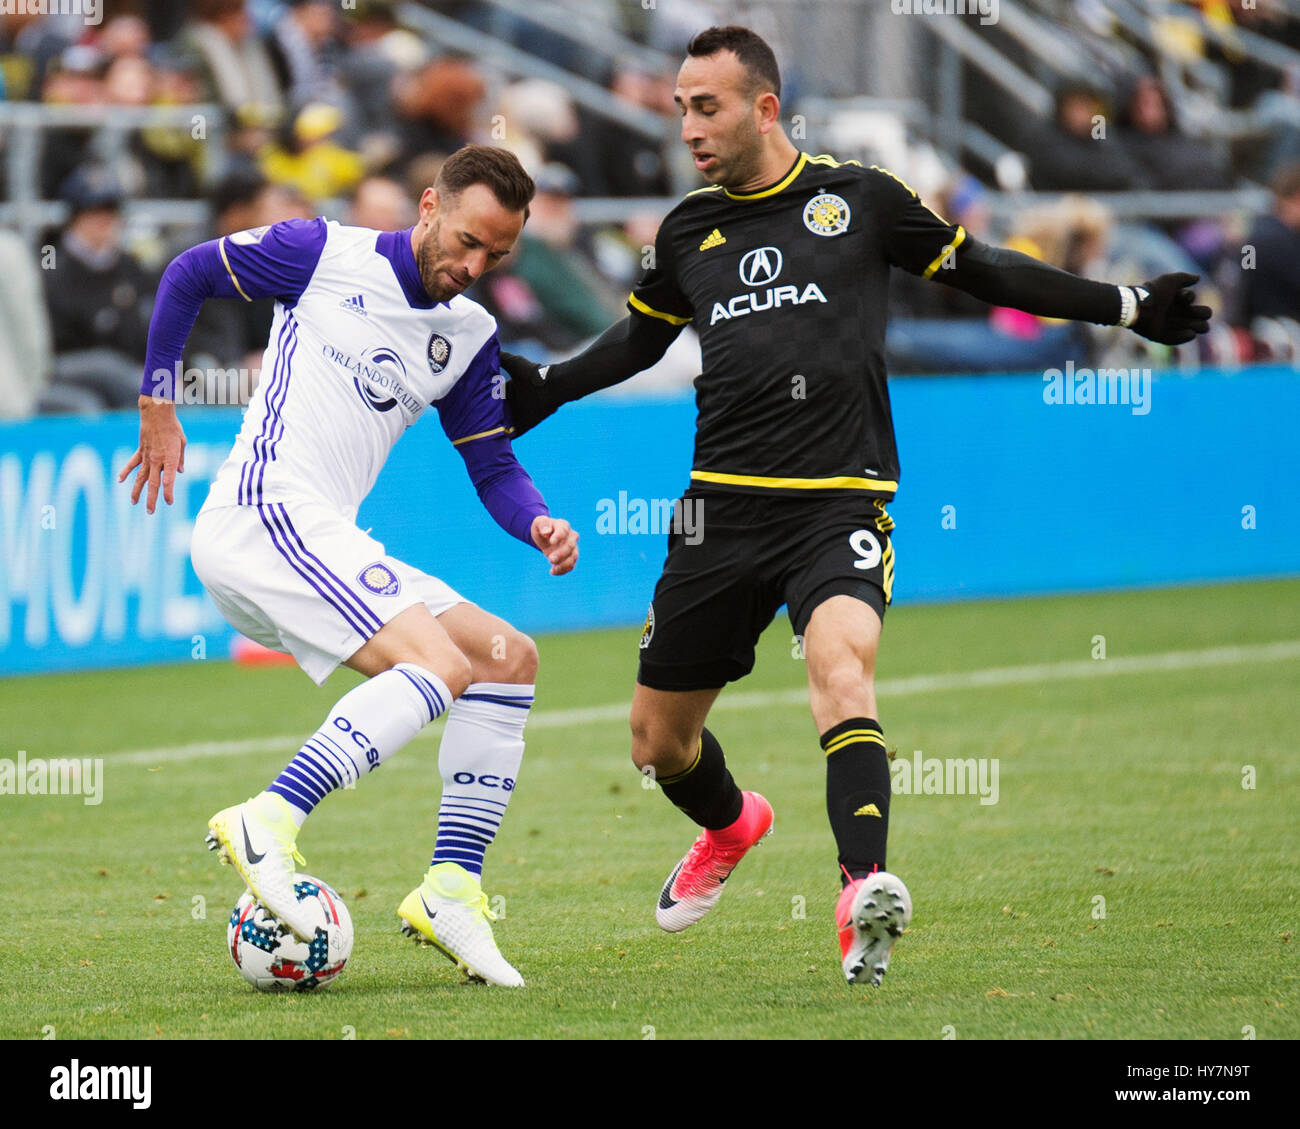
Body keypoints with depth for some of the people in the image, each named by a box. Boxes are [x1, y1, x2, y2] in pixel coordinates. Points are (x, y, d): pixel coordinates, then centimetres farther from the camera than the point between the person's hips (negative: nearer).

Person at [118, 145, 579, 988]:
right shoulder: (324, 255, -2)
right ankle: (269, 823, -34)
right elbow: (188, 275, 9)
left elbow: (494, 467, 16)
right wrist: (158, 409, 9)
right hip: (261, 516, -8)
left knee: (509, 659, 3)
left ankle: (451, 892, 1)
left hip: (326, 543, 8)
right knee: (439, 664, -25)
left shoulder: (470, 338, 15)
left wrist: (539, 525, -6)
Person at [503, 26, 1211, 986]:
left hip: (841, 504, -4)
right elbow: (637, 340, 30)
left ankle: (864, 893, -46)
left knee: (842, 663, -33)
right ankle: (732, 826, 46)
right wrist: (540, 389, 17)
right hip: (724, 507, 4)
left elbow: (980, 271, 13)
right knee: (659, 742, 11)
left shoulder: (857, 201, 3)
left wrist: (1130, 308, 12)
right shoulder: (689, 232, 12)